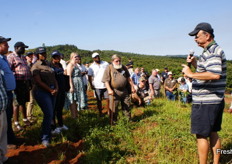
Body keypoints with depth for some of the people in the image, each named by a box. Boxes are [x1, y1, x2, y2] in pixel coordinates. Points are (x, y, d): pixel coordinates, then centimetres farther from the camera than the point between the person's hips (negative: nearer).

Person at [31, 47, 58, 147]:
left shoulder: (48, 64, 15)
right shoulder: (36, 66, -6)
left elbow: (53, 78, 15)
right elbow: (39, 82, -13)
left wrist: (56, 88, -2)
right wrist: (51, 90, -14)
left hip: (52, 92, 7)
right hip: (42, 92, -7)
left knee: (50, 114, 9)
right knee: (48, 114, -12)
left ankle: (48, 134, 23)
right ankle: (45, 138, -1)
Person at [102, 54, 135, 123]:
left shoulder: (123, 67, 10)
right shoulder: (109, 68, -6)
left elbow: (128, 78, 16)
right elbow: (106, 80, -12)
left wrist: (132, 87, 13)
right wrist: (109, 89, -24)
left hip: (124, 90, 5)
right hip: (114, 91, -4)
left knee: (127, 106, 14)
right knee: (114, 108, 2)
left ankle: (129, 119, 29)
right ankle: (113, 122, 15)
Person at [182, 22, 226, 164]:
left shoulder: (212, 52, -16)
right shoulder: (214, 50, 15)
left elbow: (215, 74, -31)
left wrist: (191, 74, -24)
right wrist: (195, 63, 9)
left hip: (205, 102, -10)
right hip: (215, 100, 10)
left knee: (201, 135, 0)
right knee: (213, 133, 18)